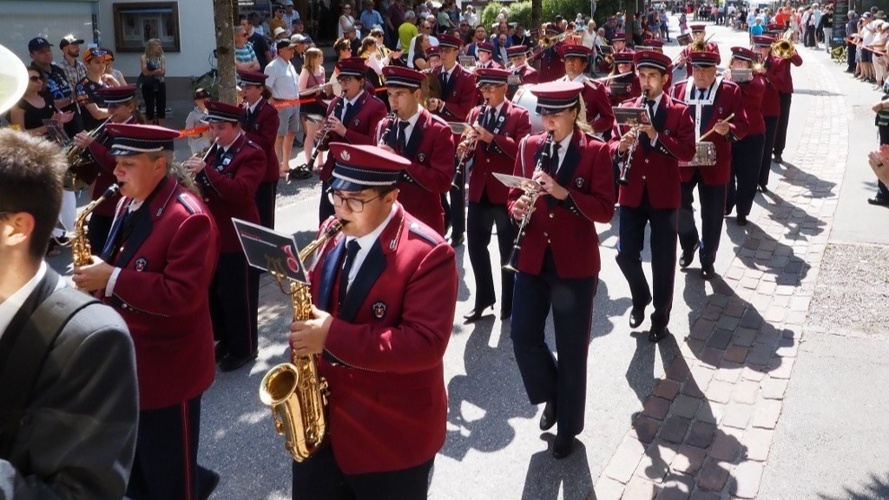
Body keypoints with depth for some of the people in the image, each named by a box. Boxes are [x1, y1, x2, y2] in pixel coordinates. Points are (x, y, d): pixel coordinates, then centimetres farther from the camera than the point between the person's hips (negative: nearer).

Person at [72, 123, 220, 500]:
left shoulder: (188, 218, -22)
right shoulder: (129, 203, 6)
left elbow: (182, 295, -29)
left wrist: (111, 279, -27)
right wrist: (97, 272, 2)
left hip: (165, 367, -9)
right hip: (123, 359, 9)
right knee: (127, 470, 21)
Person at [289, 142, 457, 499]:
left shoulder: (428, 254, -20)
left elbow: (426, 344, -27)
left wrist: (333, 336, -31)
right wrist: (307, 333, -5)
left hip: (391, 434, -6)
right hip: (318, 417, 6)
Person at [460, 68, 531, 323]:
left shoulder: (519, 115, -5)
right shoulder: (475, 113, 10)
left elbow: (522, 150, -18)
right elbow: (470, 148, 6)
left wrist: (492, 138, -26)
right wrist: (464, 149, -17)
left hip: (506, 191, -4)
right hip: (479, 190, 5)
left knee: (508, 250, 8)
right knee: (475, 245, 9)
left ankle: (509, 303, 23)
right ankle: (484, 297, 26)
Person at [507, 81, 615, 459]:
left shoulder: (596, 152, -7)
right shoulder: (529, 146, 5)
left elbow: (605, 211, -12)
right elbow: (514, 194, 10)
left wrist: (563, 193, -25)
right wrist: (517, 207, -14)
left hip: (575, 263, -3)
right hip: (533, 257, 4)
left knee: (572, 349, 5)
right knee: (523, 336, -1)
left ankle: (568, 427, 23)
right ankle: (552, 395, 28)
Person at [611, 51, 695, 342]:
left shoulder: (679, 111, -2)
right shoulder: (626, 107, 6)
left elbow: (688, 152, -12)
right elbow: (612, 145, 4)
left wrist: (656, 137, -24)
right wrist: (620, 146, -19)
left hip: (664, 195, -2)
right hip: (631, 194, 2)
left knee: (663, 260, 5)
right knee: (625, 254, 2)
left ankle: (661, 318, 21)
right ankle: (640, 297, 31)